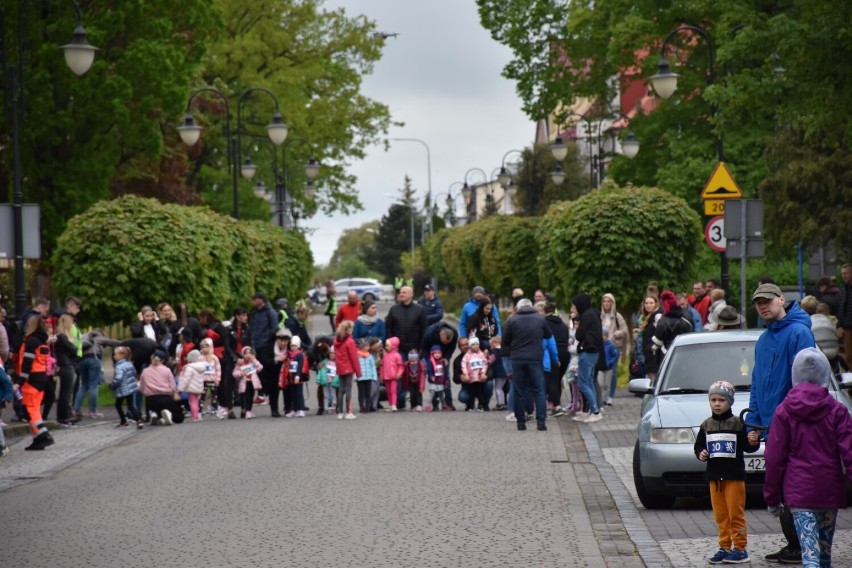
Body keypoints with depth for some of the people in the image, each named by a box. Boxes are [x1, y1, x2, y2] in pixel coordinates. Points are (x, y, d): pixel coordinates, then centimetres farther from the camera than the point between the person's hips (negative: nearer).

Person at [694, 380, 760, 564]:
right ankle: (725, 547, 15)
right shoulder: (706, 425, 9)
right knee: (720, 515, 9)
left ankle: (740, 548, 2)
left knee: (736, 513, -3)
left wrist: (753, 443, -27)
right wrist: (701, 454, -7)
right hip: (714, 475, 5)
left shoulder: (737, 424, -4)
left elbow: (747, 446, -6)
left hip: (734, 475, -5)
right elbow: (698, 446, 14)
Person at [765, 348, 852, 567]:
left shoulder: (784, 411, -1)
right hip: (829, 491, 2)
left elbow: (774, 458, 0)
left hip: (798, 491, -2)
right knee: (825, 548, 18)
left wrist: (771, 496, 7)